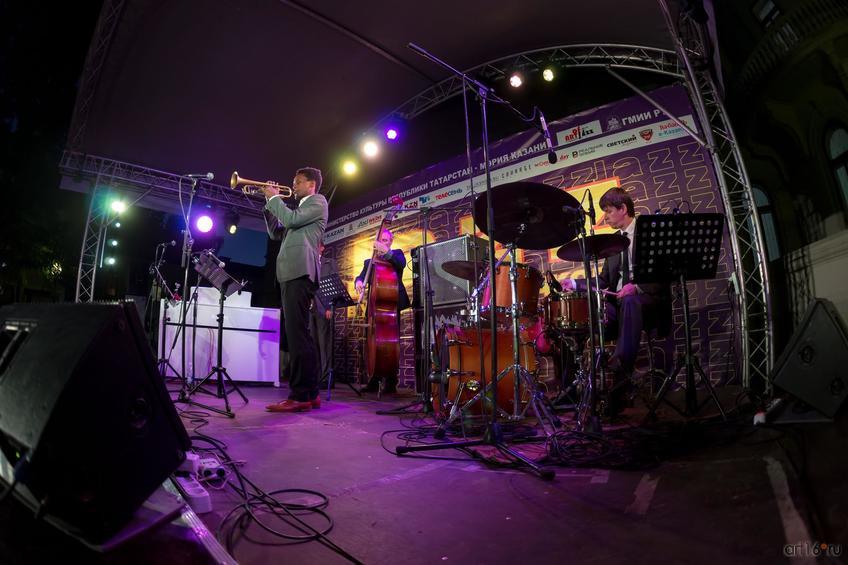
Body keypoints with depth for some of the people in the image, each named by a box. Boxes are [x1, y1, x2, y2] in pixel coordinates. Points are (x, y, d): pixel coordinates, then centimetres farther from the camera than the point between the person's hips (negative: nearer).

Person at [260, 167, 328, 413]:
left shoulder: (318, 201, 5)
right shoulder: (299, 208, 33)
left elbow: (291, 219, -11)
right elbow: (277, 232, 29)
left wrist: (274, 197, 3)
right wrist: (269, 203, 22)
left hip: (301, 271, -10)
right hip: (291, 273, 10)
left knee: (297, 333, -16)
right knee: (298, 334, 7)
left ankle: (300, 396, -17)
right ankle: (310, 393, 10)